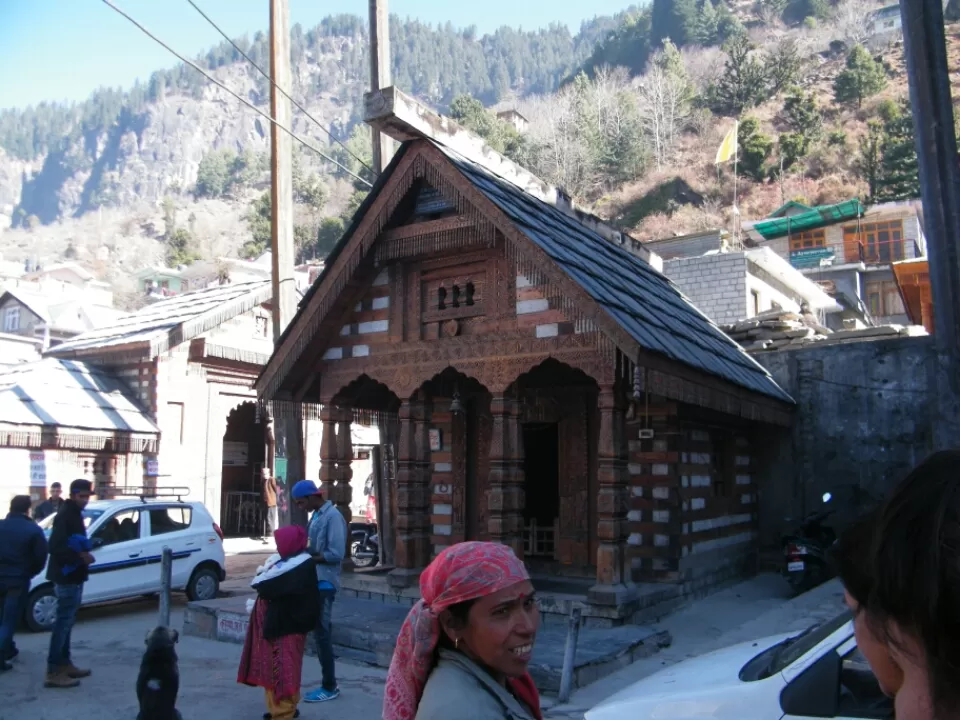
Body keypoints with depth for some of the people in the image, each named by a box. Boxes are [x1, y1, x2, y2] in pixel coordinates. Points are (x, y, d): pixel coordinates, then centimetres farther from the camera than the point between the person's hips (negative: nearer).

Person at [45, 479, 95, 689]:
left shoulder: (75, 514, 14)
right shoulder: (65, 515, -16)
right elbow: (55, 546, -26)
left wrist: (85, 553, 6)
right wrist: (80, 557, -22)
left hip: (73, 576, 10)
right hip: (67, 577, -10)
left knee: (67, 622, 15)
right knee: (63, 622, -8)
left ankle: (65, 664, 24)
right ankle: (54, 672, -4)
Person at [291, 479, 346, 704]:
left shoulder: (333, 517, -15)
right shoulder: (316, 515, 12)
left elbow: (336, 554, -20)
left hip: (325, 583, -9)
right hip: (315, 581, 9)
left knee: (322, 633, -4)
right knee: (320, 631, 12)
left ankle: (330, 687, 6)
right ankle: (328, 684, 20)